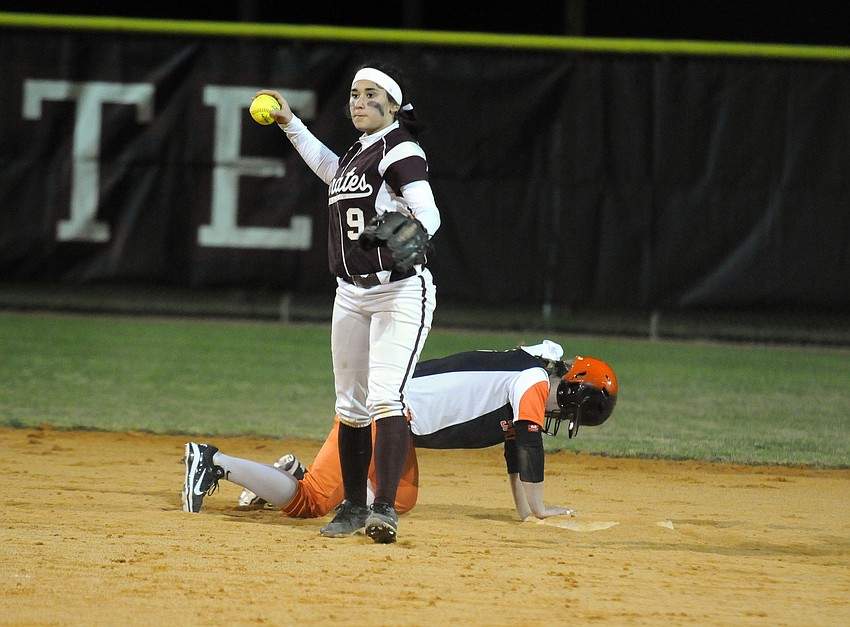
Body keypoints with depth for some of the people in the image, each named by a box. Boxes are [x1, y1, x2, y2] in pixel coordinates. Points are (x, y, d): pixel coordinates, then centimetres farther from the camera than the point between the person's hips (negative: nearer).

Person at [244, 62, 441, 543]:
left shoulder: (400, 151, -10)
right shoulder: (357, 154, 16)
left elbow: (428, 213, -22)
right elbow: (326, 166, 41)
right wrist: (290, 123, 39)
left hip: (401, 291, -9)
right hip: (352, 294, 9)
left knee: (385, 397, -21)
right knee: (351, 406, 11)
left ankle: (386, 509, -28)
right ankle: (354, 506, 22)